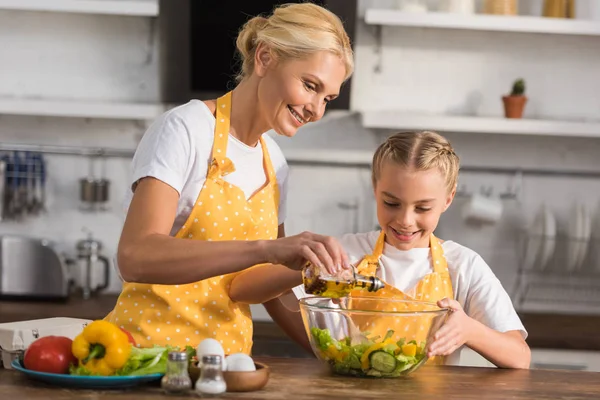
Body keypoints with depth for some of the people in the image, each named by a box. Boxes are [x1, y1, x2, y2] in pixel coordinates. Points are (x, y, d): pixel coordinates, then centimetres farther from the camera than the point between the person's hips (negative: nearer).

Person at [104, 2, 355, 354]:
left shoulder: (274, 163, 11)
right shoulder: (185, 130, -9)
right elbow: (135, 258, -23)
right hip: (152, 346, -6)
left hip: (229, 350, 7)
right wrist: (267, 249, -31)